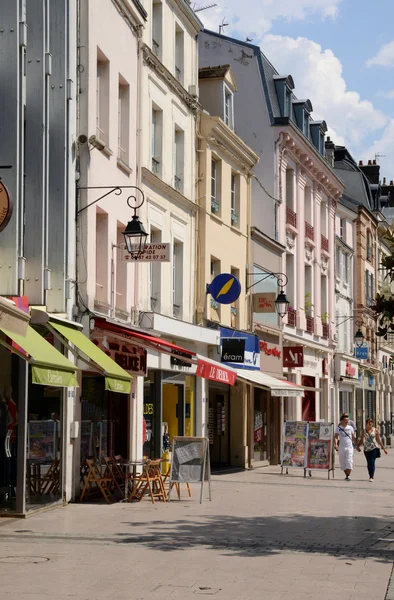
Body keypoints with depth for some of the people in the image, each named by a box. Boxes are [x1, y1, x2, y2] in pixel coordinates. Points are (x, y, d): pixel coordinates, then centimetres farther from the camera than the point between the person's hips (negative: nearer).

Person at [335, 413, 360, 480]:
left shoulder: (350, 428, 4)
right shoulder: (338, 428, 0)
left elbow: (354, 437, 12)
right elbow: (336, 437, -8)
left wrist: (357, 446, 13)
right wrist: (335, 444, -25)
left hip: (349, 447, -1)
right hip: (342, 447, 1)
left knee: (349, 461, -14)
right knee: (342, 462, 7)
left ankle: (348, 476, -17)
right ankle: (346, 475, 21)